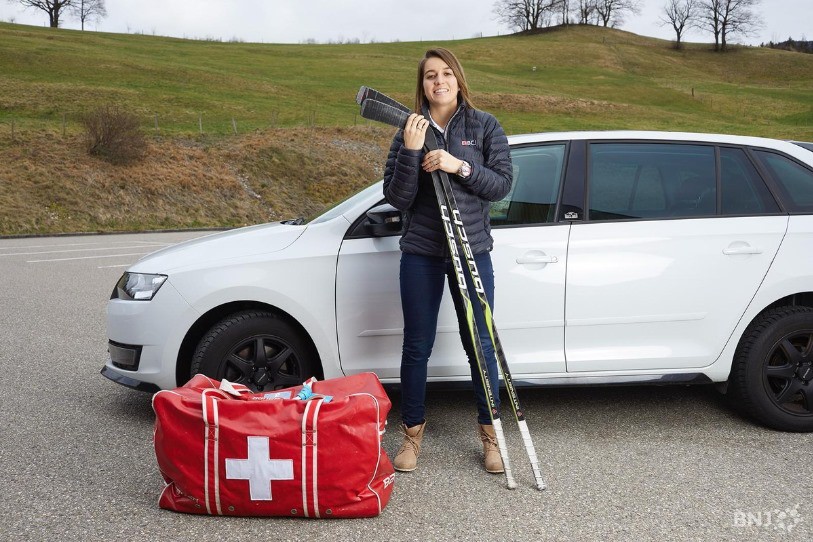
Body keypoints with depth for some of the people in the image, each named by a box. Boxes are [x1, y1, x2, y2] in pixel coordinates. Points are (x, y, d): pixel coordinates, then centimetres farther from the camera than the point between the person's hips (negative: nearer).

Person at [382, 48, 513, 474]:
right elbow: (397, 198, -4)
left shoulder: (484, 127, 2)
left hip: (472, 250, 0)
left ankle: (490, 432, 21)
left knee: (480, 343, 5)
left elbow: (503, 183, -4)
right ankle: (412, 433, 22)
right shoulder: (409, 130, 2)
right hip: (420, 253, 1)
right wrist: (410, 151, -18)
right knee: (417, 346, 6)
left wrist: (460, 166, -18)